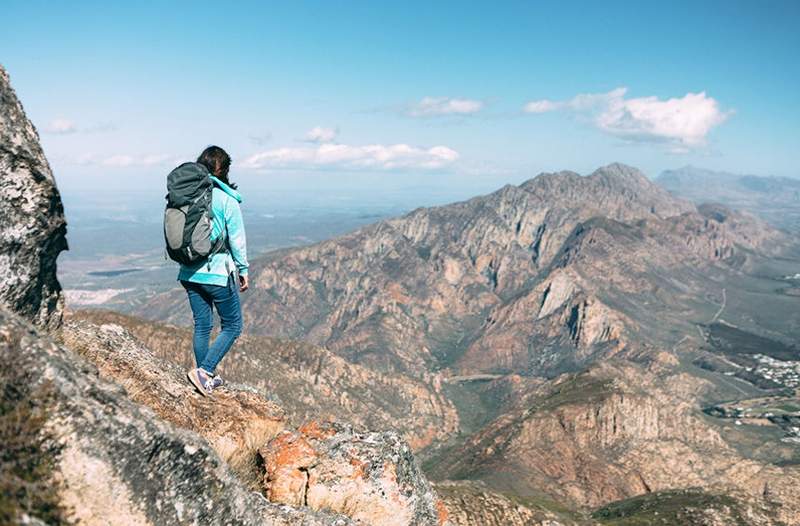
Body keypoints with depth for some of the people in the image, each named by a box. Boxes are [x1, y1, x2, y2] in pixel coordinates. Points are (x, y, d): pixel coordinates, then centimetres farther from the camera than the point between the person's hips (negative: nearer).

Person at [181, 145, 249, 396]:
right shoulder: (226, 198, -13)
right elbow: (237, 238, -11)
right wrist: (243, 270, 0)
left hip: (190, 273, 6)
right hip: (219, 273, -6)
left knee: (202, 326, 16)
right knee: (232, 326, 9)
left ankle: (208, 378, 26)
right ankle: (204, 371, -3)